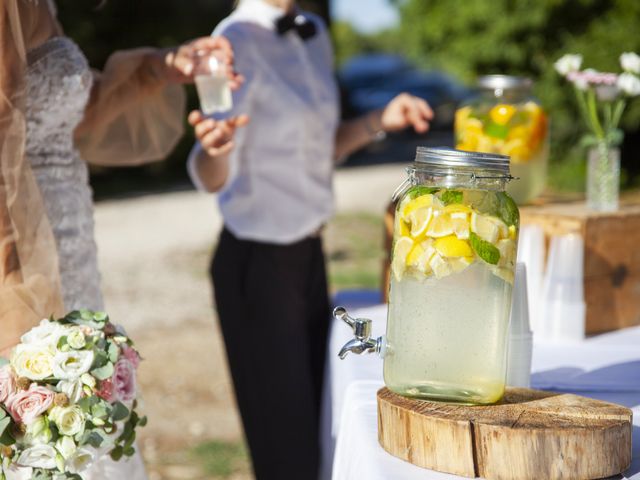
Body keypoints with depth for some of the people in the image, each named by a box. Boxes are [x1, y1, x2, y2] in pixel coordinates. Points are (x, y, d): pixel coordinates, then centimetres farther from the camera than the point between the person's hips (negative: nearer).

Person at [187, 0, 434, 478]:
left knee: (318, 423, 13)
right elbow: (212, 178, -24)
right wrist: (214, 147, -45)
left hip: (308, 254, 8)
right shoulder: (240, 39, -16)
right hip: (257, 260, -7)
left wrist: (380, 121, 4)